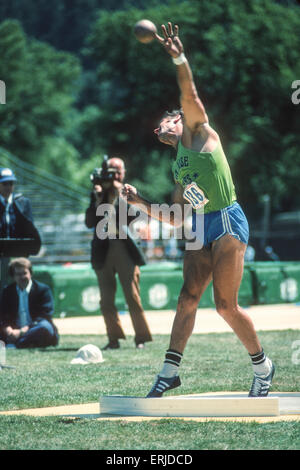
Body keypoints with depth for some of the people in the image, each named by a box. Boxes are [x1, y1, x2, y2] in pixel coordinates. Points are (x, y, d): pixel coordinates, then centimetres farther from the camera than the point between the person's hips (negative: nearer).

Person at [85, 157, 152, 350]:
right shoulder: (97, 193, 9)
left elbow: (130, 216, -12)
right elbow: (89, 223, -1)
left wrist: (119, 194, -14)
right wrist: (98, 200, -11)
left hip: (123, 248, -2)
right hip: (103, 251, 2)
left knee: (133, 296, -5)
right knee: (106, 300, 2)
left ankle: (141, 338, 1)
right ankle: (114, 338, 9)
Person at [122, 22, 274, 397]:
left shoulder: (197, 133, 6)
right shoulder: (178, 169, 23)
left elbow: (189, 94, -10)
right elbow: (175, 217, 23)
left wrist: (179, 57, -21)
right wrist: (141, 203, 18)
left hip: (227, 224, -7)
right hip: (200, 230, 7)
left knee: (225, 305, -7)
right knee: (187, 298, -4)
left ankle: (263, 366, 9)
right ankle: (169, 370, -5)